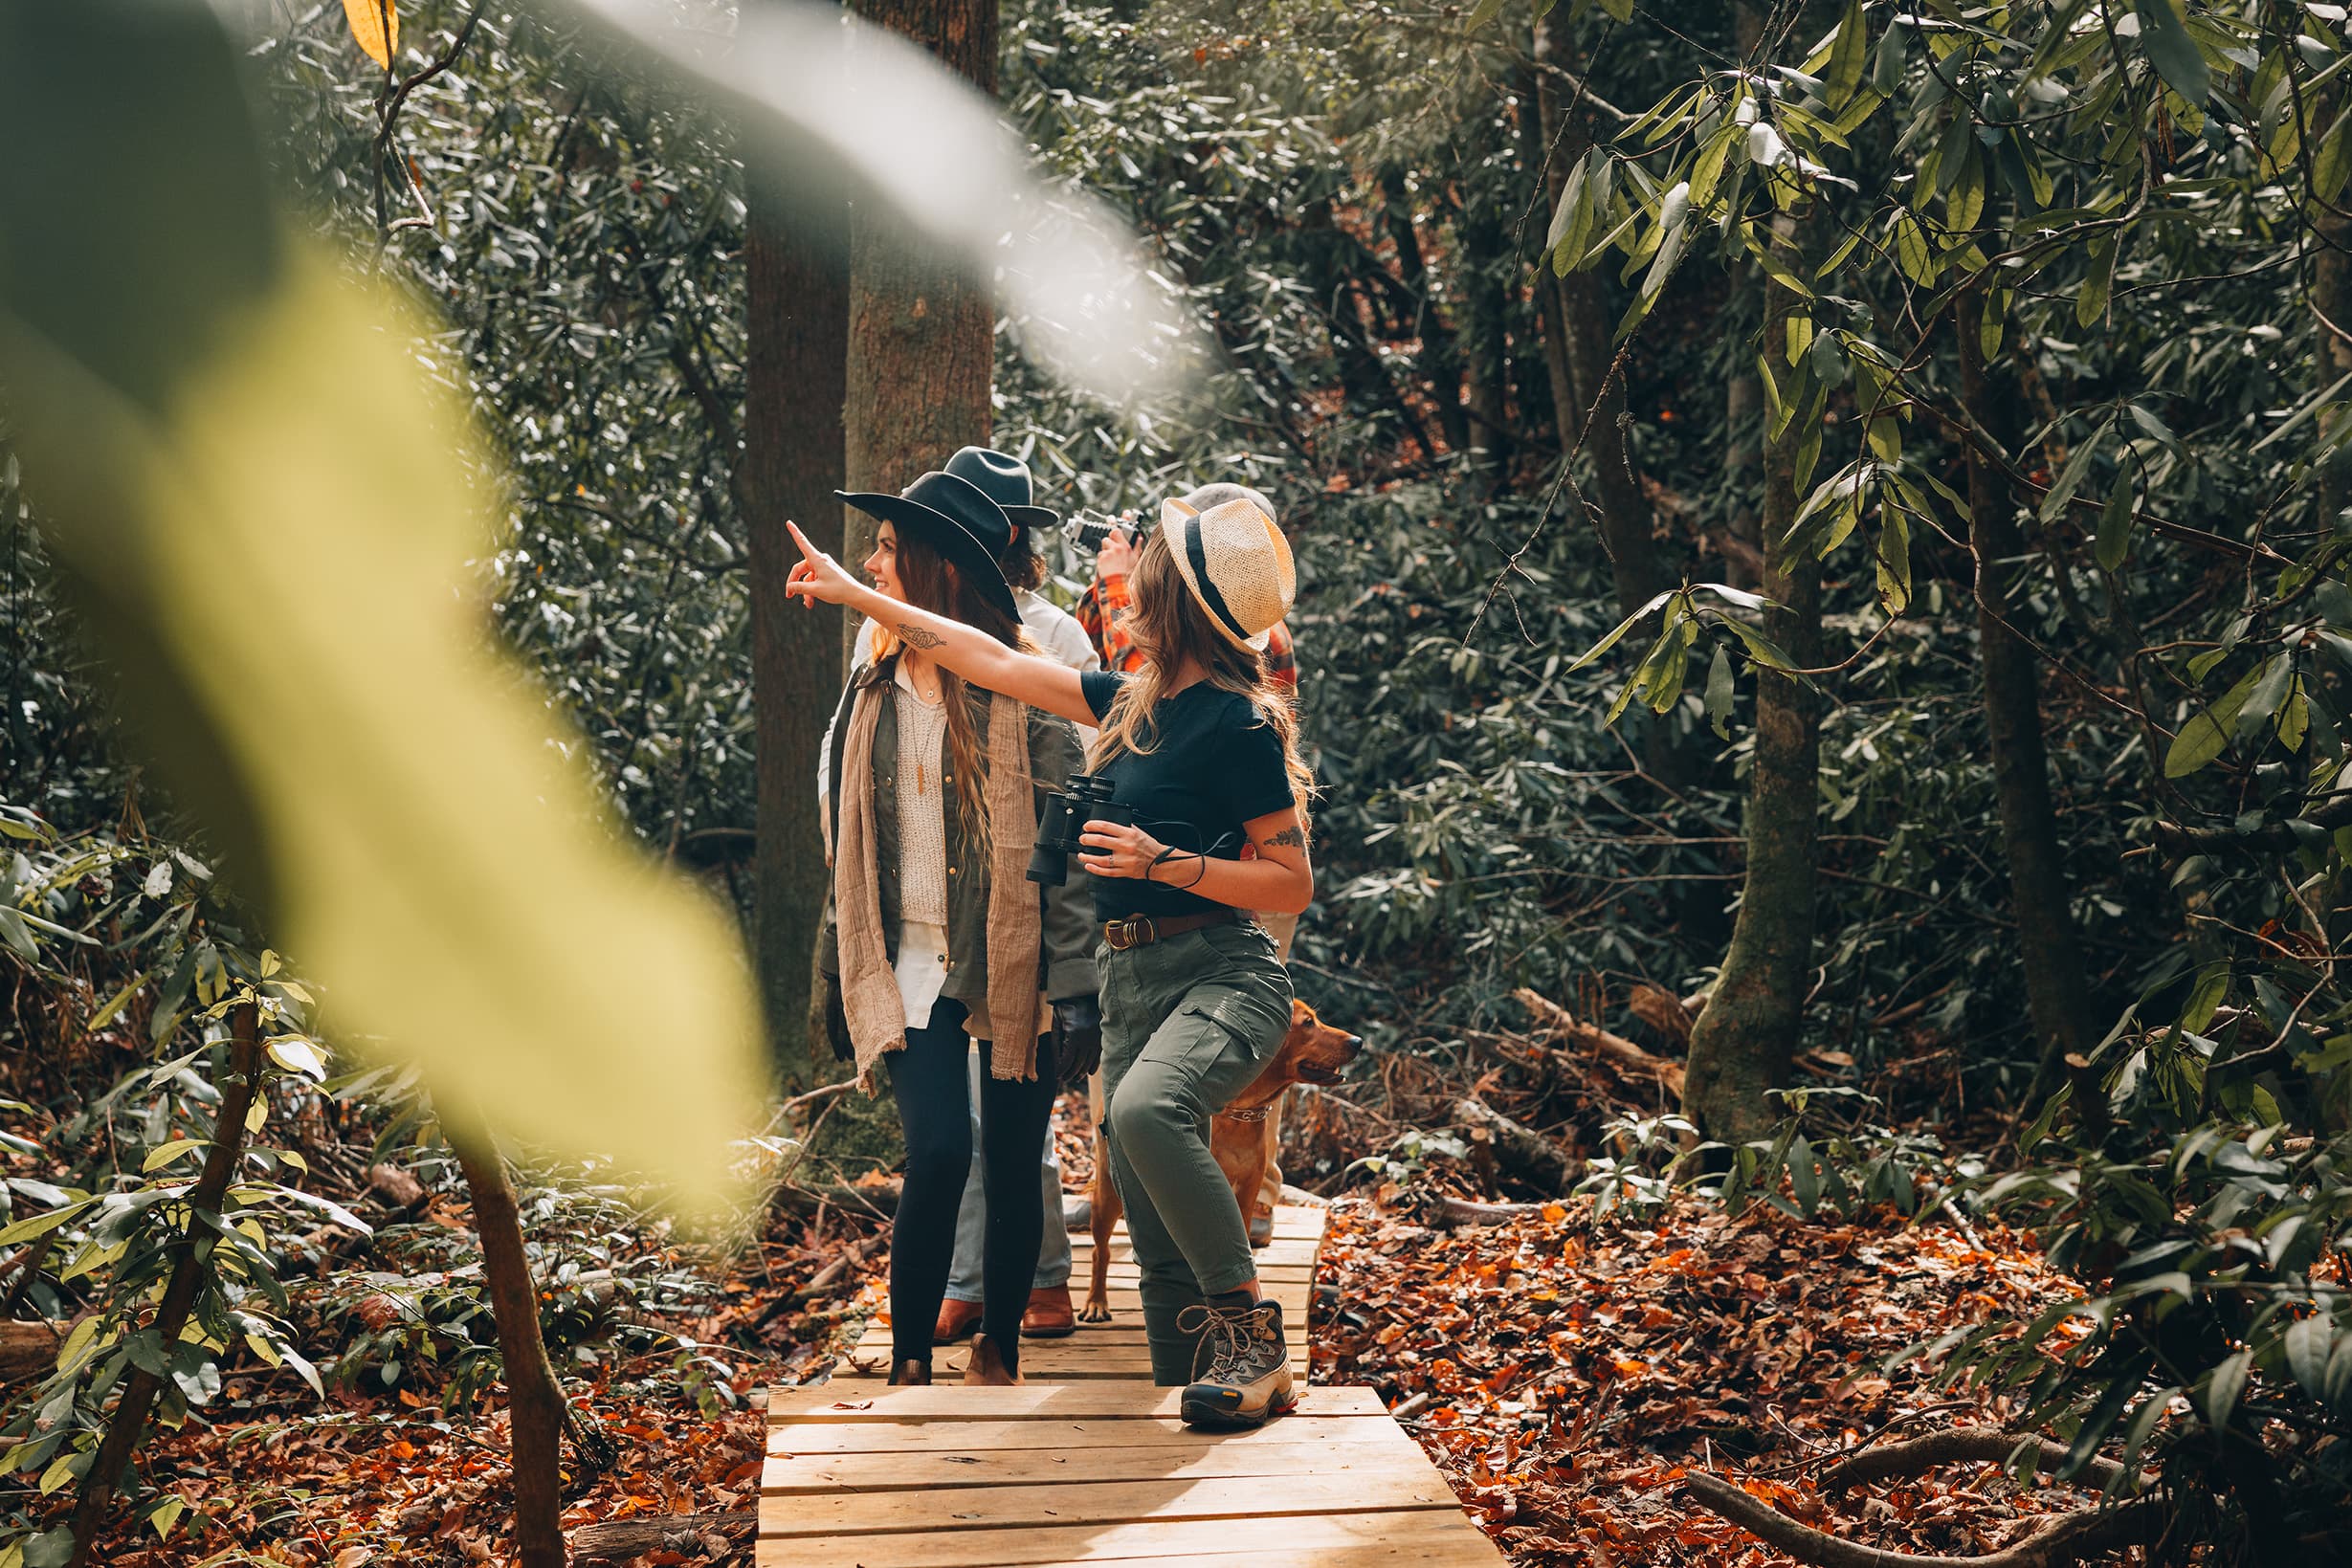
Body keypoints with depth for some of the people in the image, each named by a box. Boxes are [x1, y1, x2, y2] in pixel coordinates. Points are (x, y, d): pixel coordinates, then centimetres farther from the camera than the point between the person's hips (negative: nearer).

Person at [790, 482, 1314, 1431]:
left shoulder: (1237, 723, -11)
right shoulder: (1132, 703, 12)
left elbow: (1294, 884, -11)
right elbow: (995, 661, 20)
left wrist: (1166, 863, -21)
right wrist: (855, 595, 25)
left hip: (1221, 975, -8)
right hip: (1129, 978, 8)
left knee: (1145, 1108, -35)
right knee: (1154, 1225, 2)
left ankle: (1247, 1327, -23)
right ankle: (1205, 1390, 8)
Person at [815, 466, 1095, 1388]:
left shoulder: (1024, 689, -7)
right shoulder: (873, 690, 9)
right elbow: (850, 843, 16)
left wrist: (1075, 986, -12)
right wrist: (840, 970, 14)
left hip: (1015, 965, -2)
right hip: (913, 967, 2)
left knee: (1013, 1168, 6)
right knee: (938, 1153, -13)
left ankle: (999, 1355, 25)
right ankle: (909, 1363, 2)